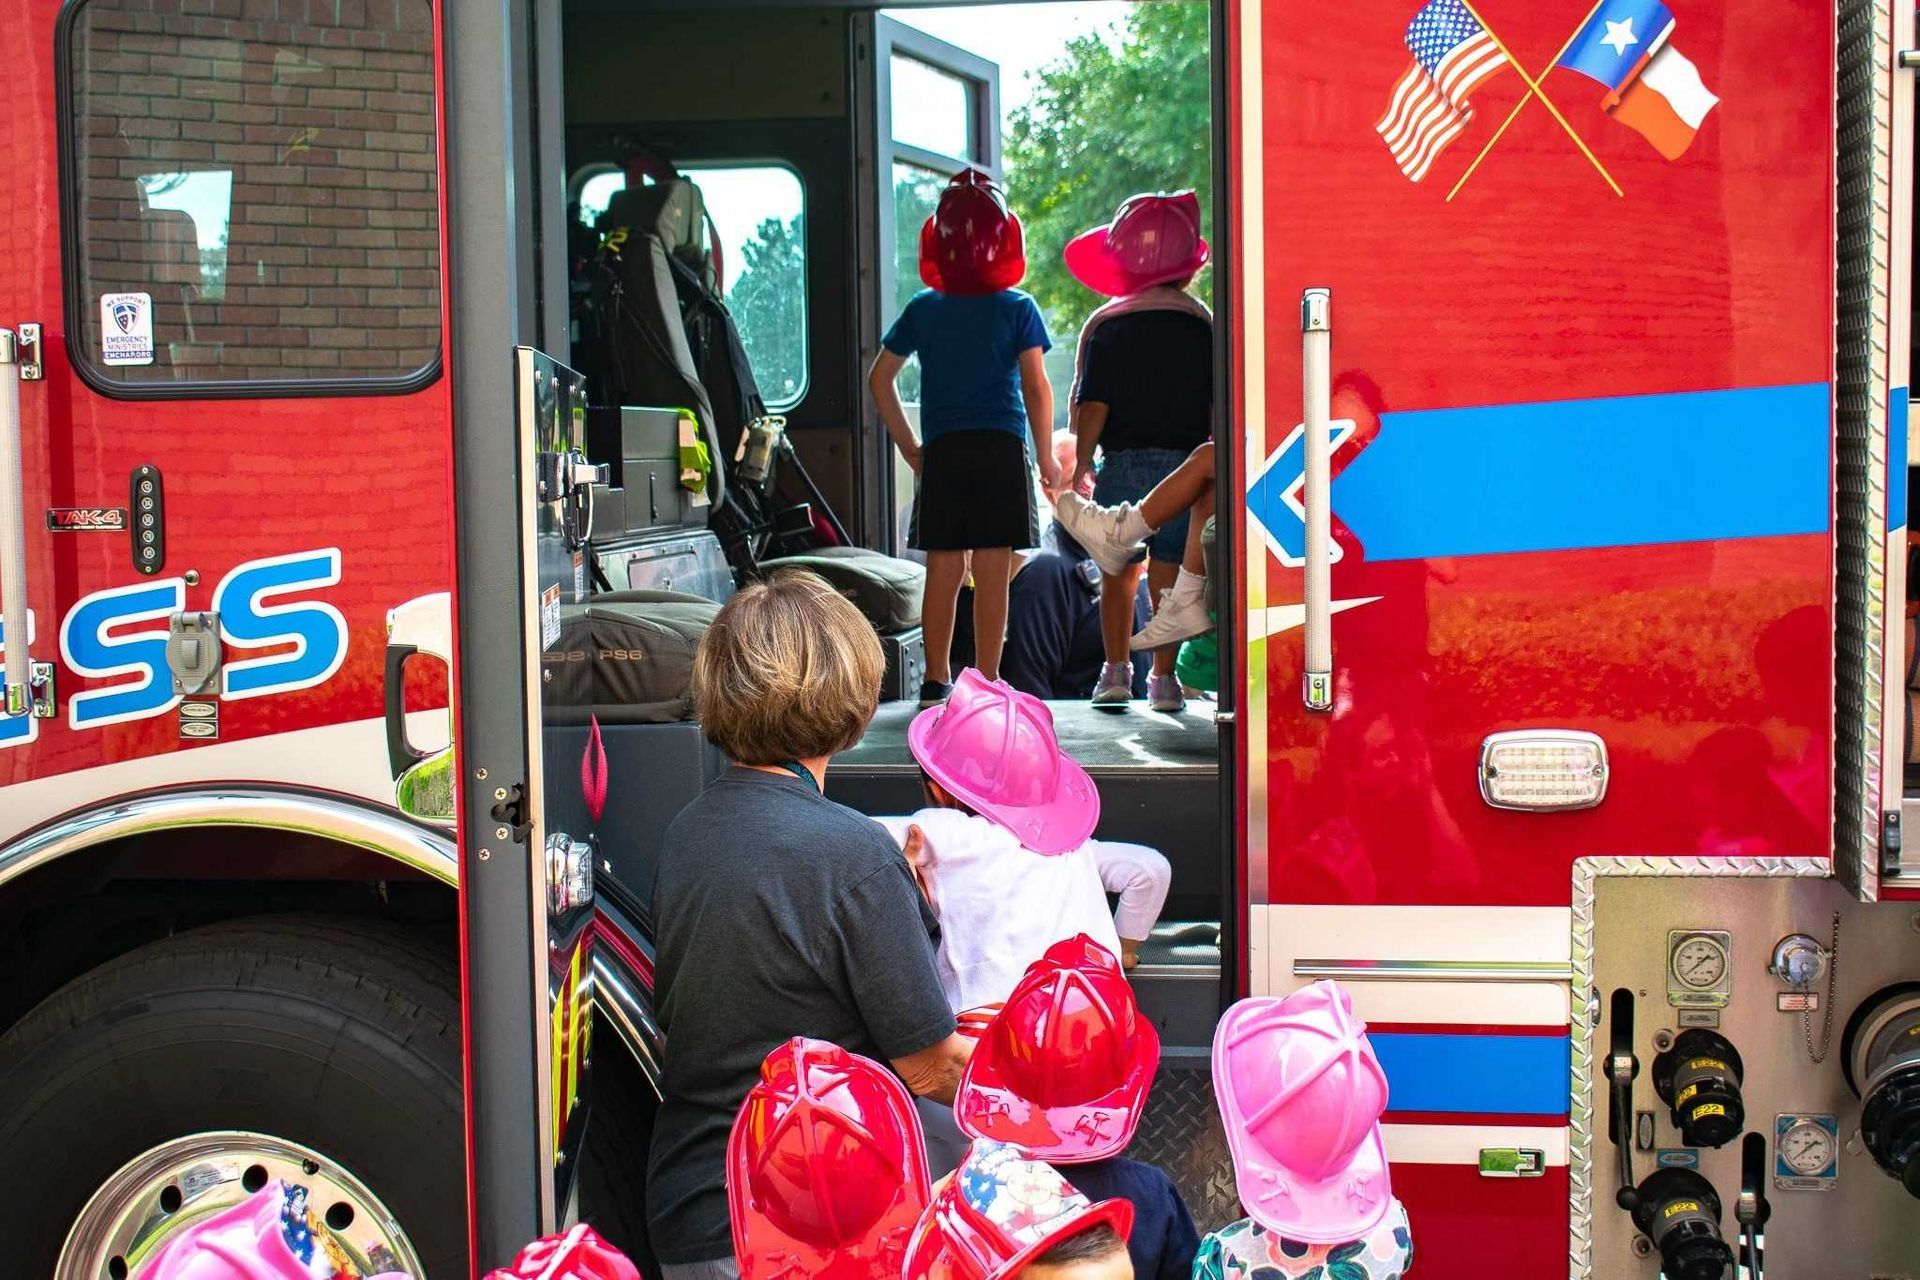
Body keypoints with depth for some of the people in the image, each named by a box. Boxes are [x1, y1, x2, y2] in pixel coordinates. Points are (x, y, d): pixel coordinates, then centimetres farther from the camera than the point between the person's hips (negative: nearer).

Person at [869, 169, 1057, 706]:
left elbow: (879, 379, 8)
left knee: (942, 572, 7)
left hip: (941, 454, 3)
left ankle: (936, 682, 10)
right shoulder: (1017, 309, -2)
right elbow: (1035, 385, -5)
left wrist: (909, 446, 14)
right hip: (1002, 450, -2)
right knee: (992, 575, 0)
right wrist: (1046, 457, 3)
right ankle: (987, 682, 2)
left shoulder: (922, 309, 6)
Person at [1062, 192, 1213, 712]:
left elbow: (1092, 405, -5)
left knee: (1117, 574, 11)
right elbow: (1218, 404, 2)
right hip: (1186, 465, 1)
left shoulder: (1104, 326, -1)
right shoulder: (1203, 324, 3)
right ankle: (1164, 677, 2)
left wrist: (1082, 460, 3)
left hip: (1123, 464, 0)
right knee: (1168, 577, 4)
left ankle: (1115, 670, 5)